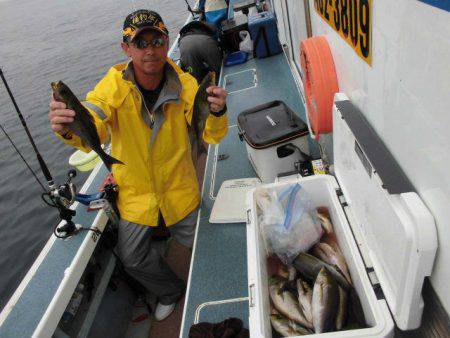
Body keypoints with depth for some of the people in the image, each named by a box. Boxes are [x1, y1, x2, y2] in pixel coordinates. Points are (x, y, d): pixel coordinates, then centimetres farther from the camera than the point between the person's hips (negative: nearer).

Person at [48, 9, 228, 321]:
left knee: (197, 243, 17)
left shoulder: (184, 83, -17)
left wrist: (217, 112, -46)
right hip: (135, 192, 1)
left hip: (179, 189, 0)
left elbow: (212, 135, -23)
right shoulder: (114, 85, -20)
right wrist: (68, 129, -60)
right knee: (133, 258, 16)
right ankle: (171, 292, 48)